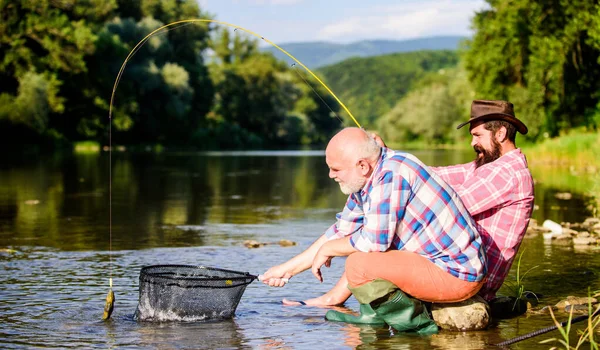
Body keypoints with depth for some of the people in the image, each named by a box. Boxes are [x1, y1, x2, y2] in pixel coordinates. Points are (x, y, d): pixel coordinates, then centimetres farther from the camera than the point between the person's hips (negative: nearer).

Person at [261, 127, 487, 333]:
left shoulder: (391, 174, -21)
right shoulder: (365, 180, 8)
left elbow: (374, 241, -23)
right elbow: (340, 232, 17)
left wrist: (327, 250, -5)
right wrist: (287, 269, 17)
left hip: (458, 275, -10)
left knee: (358, 264, -22)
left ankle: (416, 324, -6)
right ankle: (374, 315, 12)